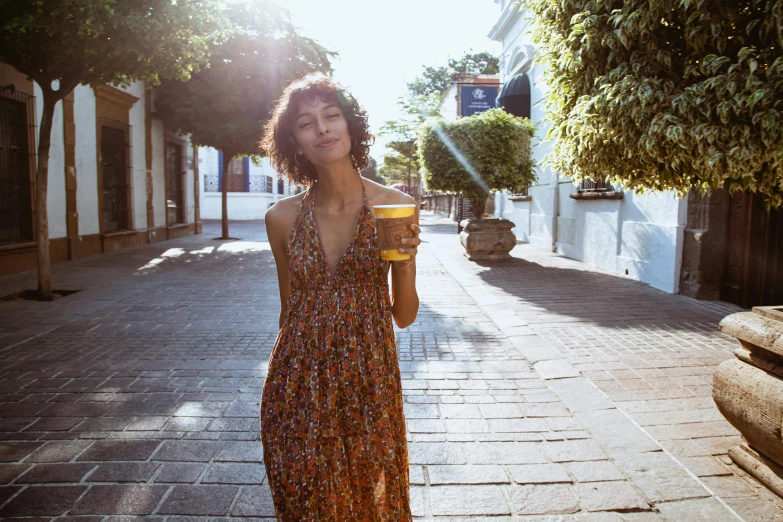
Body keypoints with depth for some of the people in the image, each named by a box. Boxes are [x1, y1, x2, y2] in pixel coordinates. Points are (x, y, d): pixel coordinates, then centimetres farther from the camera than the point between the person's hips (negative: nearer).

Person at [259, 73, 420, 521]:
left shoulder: (395, 207, -7)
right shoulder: (283, 217, -3)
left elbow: (404, 316, -2)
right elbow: (289, 310, 10)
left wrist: (405, 262, -20)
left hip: (369, 383, -1)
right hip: (298, 387, 1)